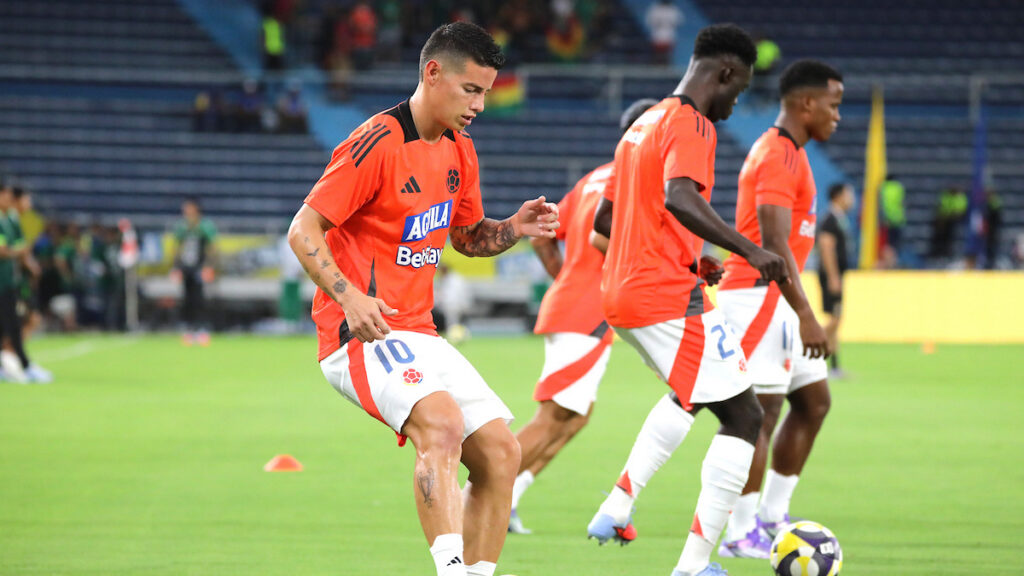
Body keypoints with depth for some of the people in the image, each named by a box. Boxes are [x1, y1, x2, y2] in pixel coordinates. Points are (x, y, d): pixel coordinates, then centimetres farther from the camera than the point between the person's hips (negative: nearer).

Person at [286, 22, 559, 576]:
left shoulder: (459, 151, 12)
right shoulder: (377, 144, -15)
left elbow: (467, 236, 26)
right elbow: (302, 232, -15)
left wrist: (514, 228, 4)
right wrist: (349, 296, -29)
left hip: (417, 333, 9)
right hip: (362, 333, -9)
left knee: (500, 451, 2)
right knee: (443, 422, -32)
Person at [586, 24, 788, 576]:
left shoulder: (642, 125, 17)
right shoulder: (691, 126, -12)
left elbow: (604, 219, 24)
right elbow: (679, 198, -32)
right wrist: (748, 250, -33)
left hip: (619, 295, 10)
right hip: (670, 298, -10)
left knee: (690, 396, 33)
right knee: (743, 416, -6)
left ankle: (617, 505, 24)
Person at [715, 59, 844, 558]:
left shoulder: (788, 153, 18)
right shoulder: (778, 157, -16)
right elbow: (773, 245, -23)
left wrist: (799, 313, 24)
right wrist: (806, 317, -26)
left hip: (774, 299, 11)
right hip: (758, 295, -11)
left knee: (814, 400, 13)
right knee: (762, 410, -10)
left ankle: (772, 517, 17)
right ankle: (740, 534, -9)